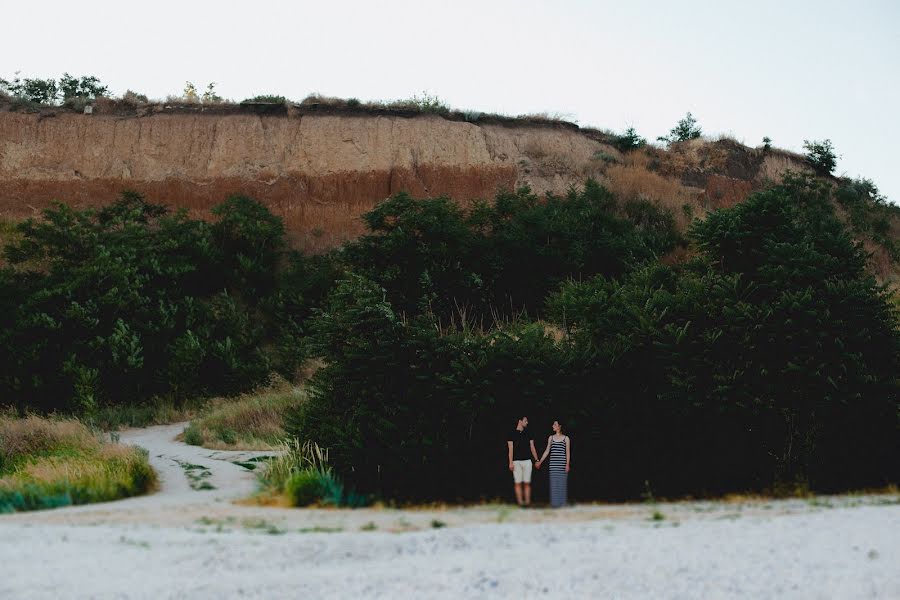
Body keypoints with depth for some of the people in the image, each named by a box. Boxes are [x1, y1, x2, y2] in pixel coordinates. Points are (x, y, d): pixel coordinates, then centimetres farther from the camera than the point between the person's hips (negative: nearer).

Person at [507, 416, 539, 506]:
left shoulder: (528, 434, 12)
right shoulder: (512, 434, 1)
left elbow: (532, 448, 12)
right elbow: (510, 449, -3)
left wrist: (537, 460, 5)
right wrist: (510, 463, -11)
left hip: (527, 461, 3)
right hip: (517, 461, -3)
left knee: (527, 483, 0)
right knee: (518, 483, -3)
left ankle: (527, 501, 0)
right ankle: (520, 502, -2)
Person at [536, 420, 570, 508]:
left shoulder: (566, 438, 3)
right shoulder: (551, 438, 11)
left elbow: (568, 452, 1)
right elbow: (547, 451, 12)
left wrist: (567, 464, -7)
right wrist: (540, 461, 8)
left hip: (562, 463, -3)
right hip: (553, 464, 3)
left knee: (562, 483, -1)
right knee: (554, 483, 1)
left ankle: (562, 503, 8)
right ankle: (555, 503, 7)